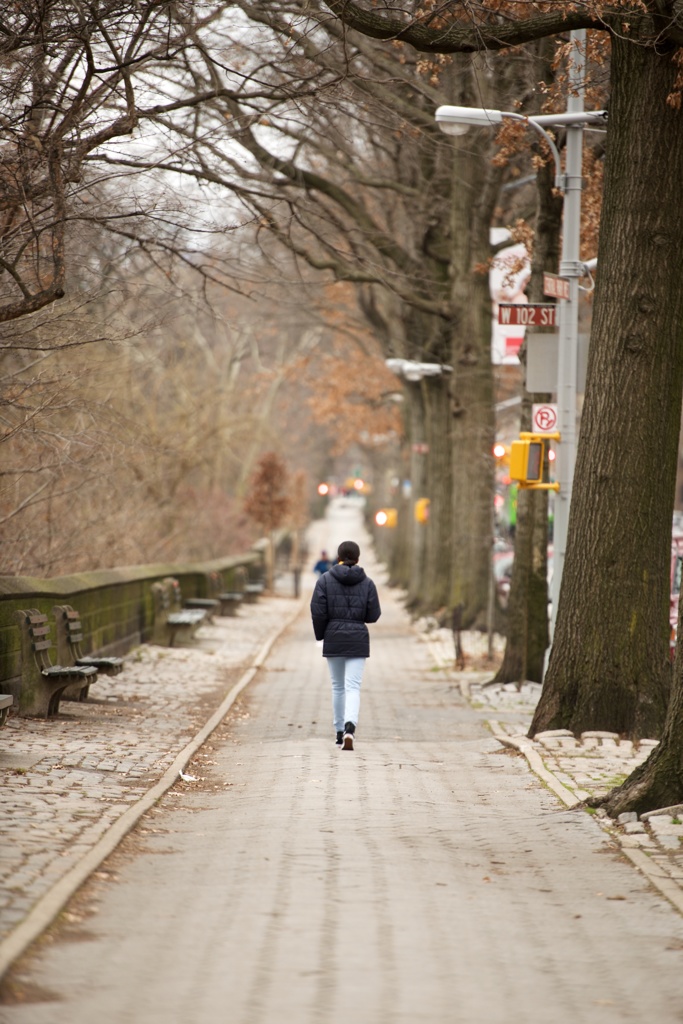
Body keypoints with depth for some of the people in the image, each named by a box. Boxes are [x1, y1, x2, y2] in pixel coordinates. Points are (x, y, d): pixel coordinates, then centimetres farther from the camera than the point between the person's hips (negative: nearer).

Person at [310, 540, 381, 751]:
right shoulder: (367, 583, -1)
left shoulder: (325, 580, -4)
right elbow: (374, 615, -1)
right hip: (358, 640, -1)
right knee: (353, 687, -5)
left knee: (337, 686, 16)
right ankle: (350, 727, -28)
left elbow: (318, 612, -8)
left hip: (333, 640, 1)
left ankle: (339, 731, 22)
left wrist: (320, 635, 7)